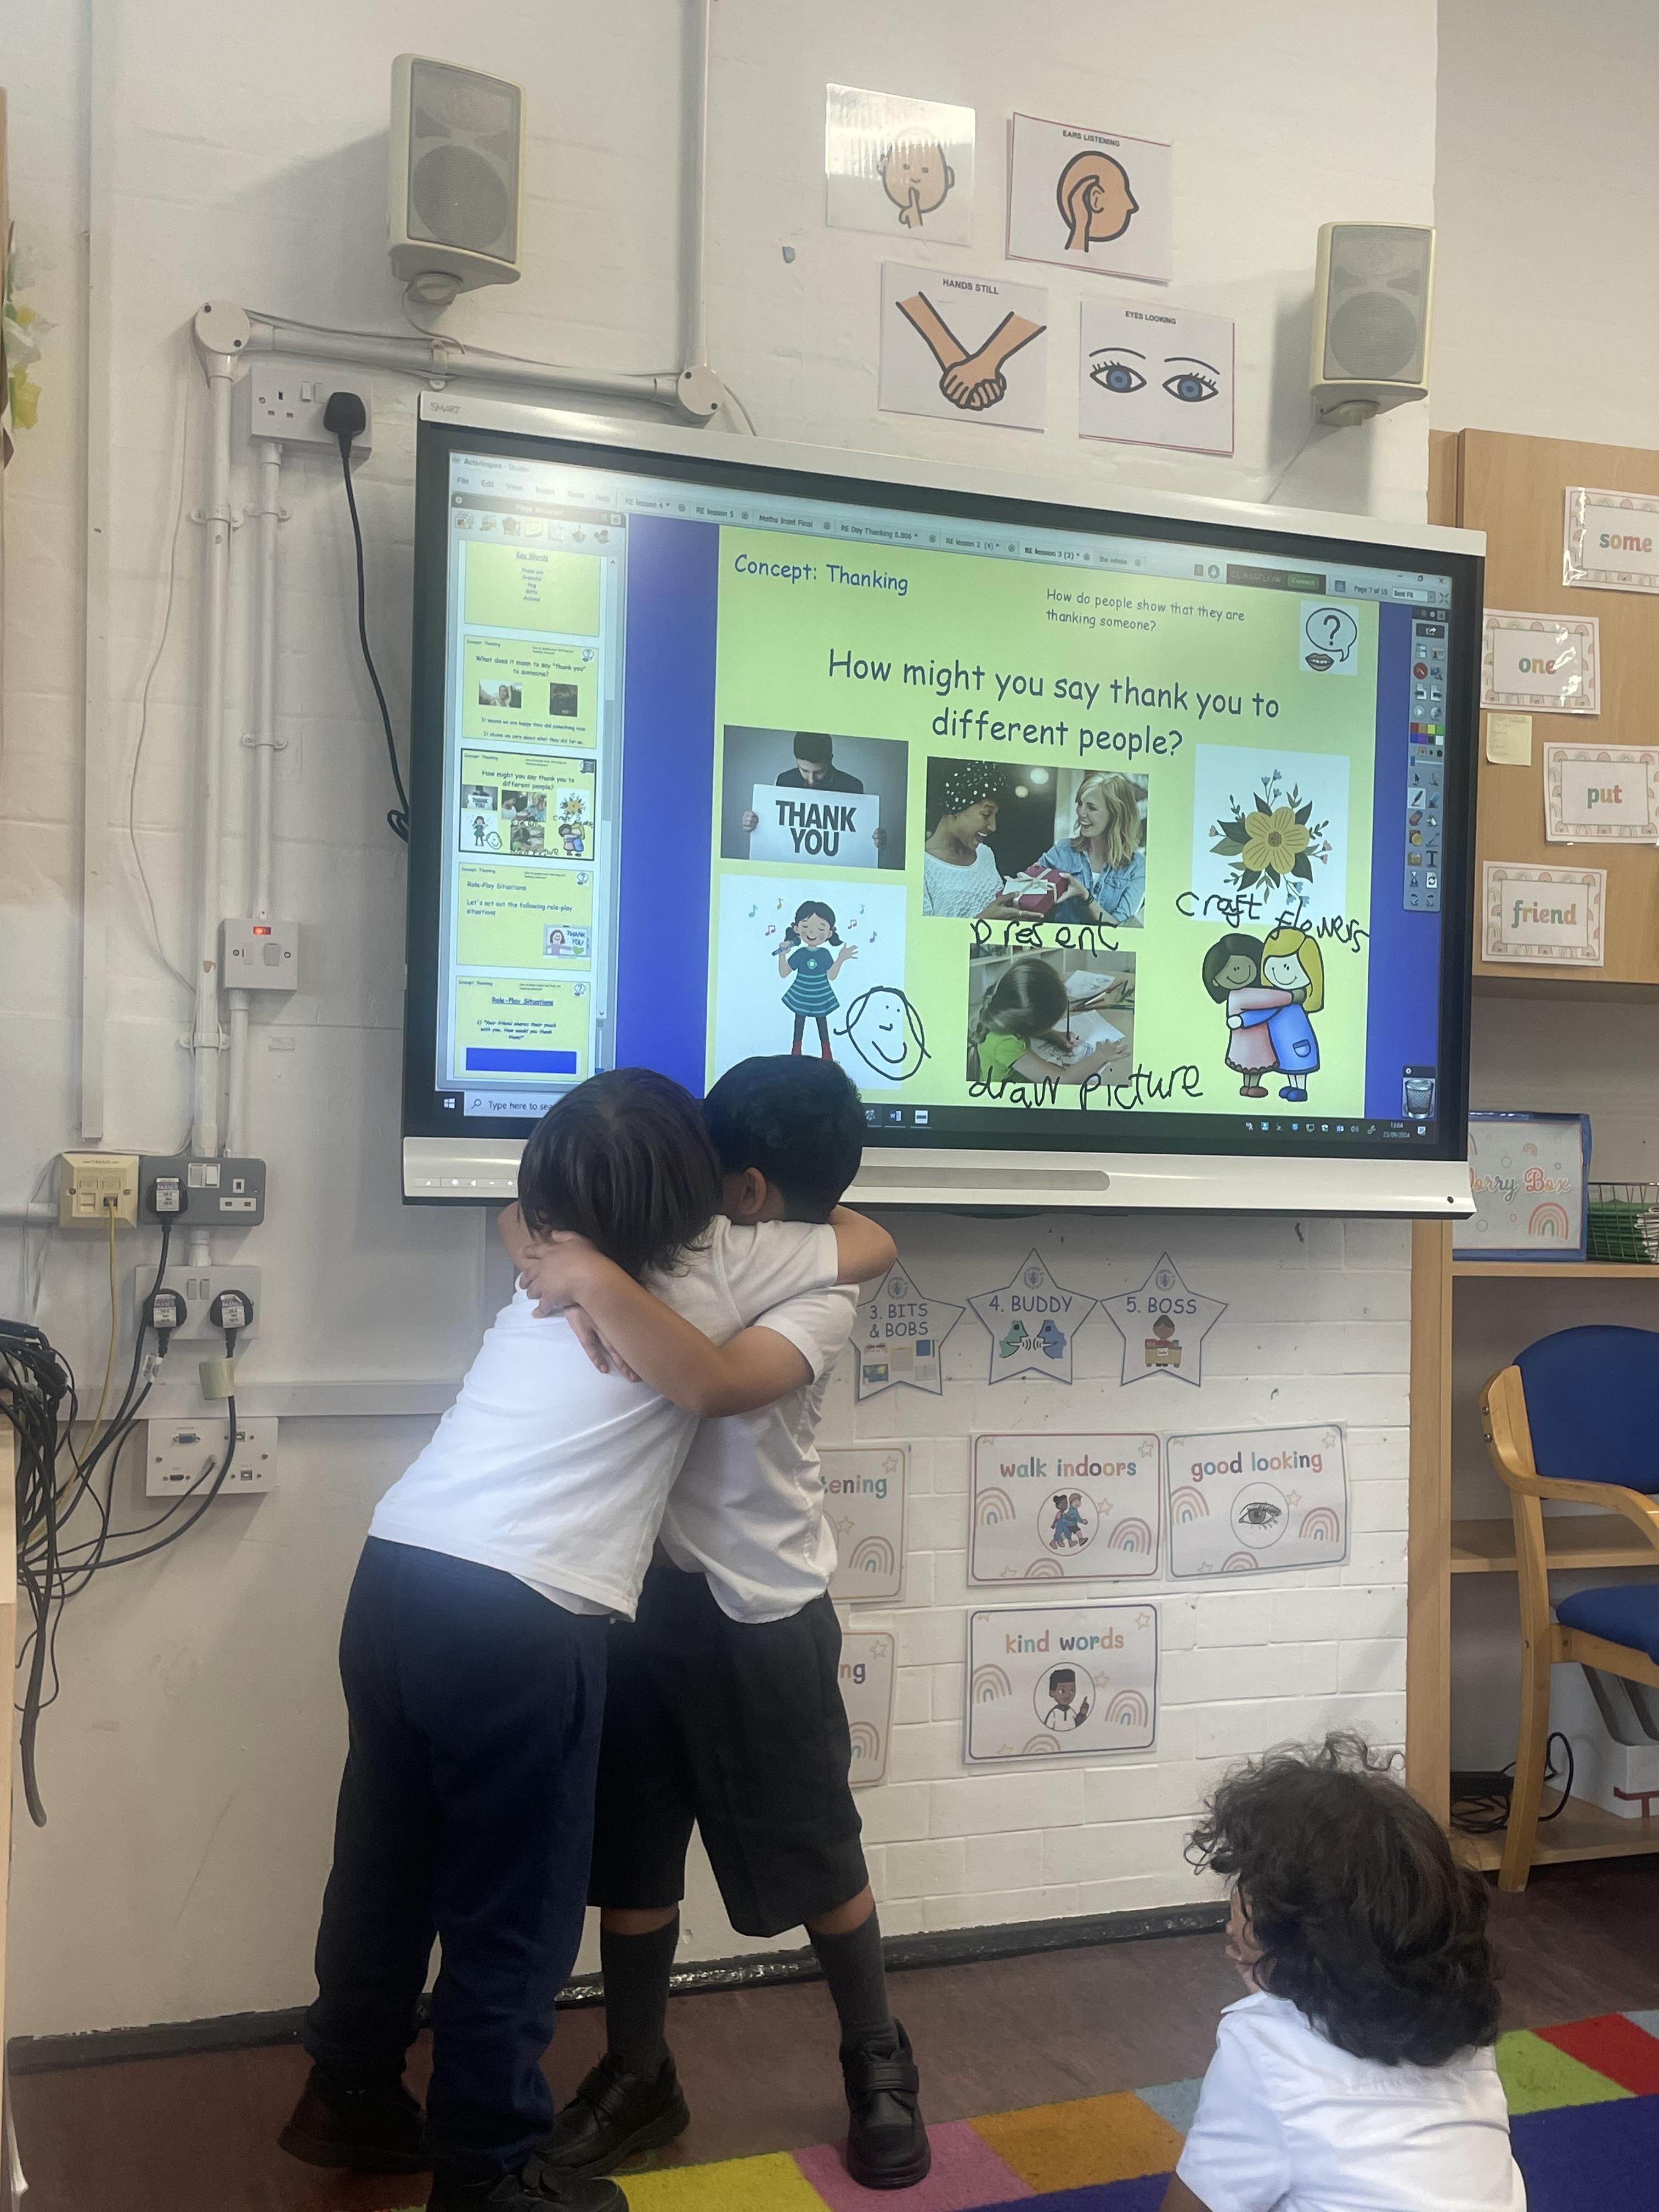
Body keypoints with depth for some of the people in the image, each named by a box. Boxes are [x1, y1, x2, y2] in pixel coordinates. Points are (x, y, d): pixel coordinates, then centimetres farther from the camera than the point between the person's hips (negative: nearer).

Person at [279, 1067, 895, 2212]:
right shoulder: (717, 1264, -1)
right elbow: (875, 1244, 13)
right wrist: (786, 1212, 29)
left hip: (397, 1577, 7)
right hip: (522, 1621, -7)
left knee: (389, 1858, 23)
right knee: (515, 1909, 10)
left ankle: (350, 2098, 41)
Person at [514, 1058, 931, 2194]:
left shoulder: (819, 1296, -17)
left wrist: (598, 1280, -33)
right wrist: (559, 1252, -16)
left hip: (763, 1616, -5)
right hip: (651, 1592, 5)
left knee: (818, 1859, 12)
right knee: (633, 1855, 15)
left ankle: (881, 2070, 33)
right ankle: (638, 2076, 33)